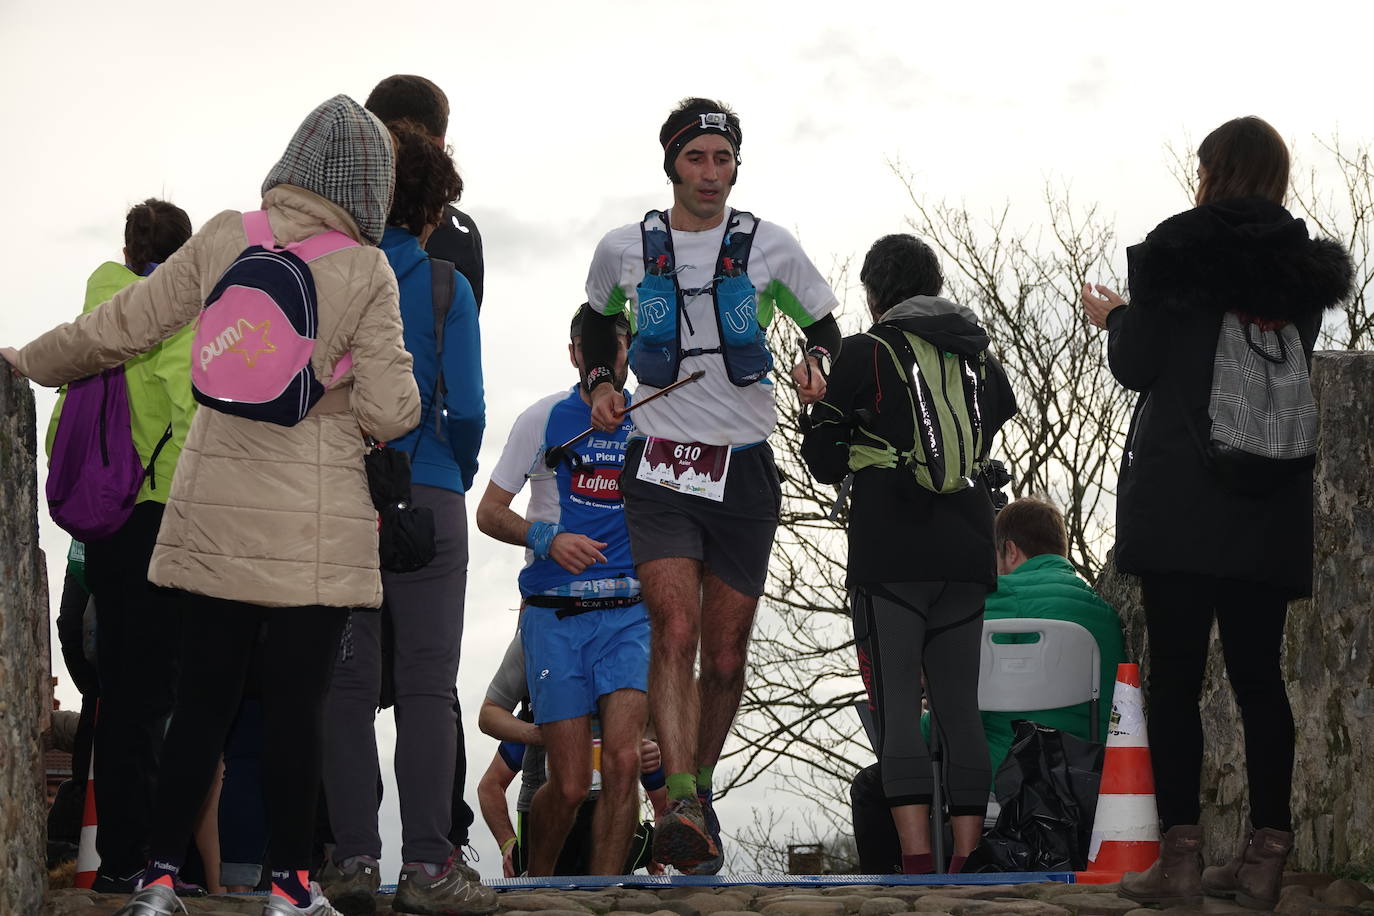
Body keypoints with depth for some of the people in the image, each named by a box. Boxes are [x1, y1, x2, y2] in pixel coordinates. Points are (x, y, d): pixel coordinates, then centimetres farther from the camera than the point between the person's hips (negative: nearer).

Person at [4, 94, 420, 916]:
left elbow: (117, 330, 3)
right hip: (316, 526, -3)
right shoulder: (366, 275, -8)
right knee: (297, 703, 2)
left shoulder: (224, 241, 0)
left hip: (214, 511, 3)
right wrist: (408, 397, 12)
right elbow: (386, 413, -11)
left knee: (202, 695, 9)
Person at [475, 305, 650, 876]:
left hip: (628, 614, 1)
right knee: (569, 785, -3)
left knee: (622, 760, -19)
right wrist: (548, 539, -12)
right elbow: (489, 512, 5)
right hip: (554, 615, -1)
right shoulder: (544, 419, 3)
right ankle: (536, 881, 25)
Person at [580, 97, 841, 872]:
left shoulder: (769, 247, 2)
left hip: (744, 469, 1)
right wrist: (600, 384, 5)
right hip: (661, 467, -1)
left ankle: (701, 786, 28)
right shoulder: (624, 250, 4)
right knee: (676, 632, -20)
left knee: (726, 657, 5)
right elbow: (601, 324, 24)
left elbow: (825, 328, 12)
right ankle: (681, 804, -26)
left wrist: (817, 364, -10)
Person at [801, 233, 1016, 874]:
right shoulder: (982, 358, 15)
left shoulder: (865, 353, 0)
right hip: (967, 556, 5)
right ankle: (967, 862, 1)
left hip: (889, 557, -5)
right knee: (960, 705, 6)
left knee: (897, 705, -6)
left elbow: (826, 462, 3)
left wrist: (815, 405, 22)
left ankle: (917, 862, -15)